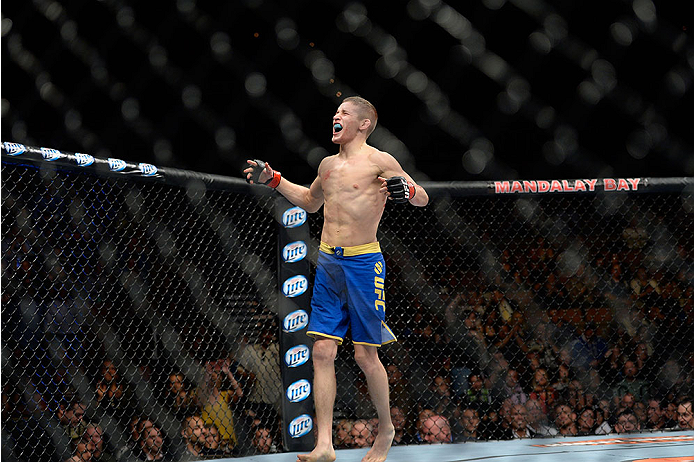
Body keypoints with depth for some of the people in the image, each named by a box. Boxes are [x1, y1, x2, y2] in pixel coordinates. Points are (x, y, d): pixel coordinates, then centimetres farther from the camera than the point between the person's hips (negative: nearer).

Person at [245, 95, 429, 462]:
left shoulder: (379, 161, -4)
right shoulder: (328, 164, 15)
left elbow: (423, 199, 1)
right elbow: (310, 201, 34)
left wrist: (407, 191, -21)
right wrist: (273, 180, 26)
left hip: (363, 263, -6)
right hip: (327, 262, 6)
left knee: (365, 356, -2)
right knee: (322, 352, -2)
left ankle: (386, 429, 20)